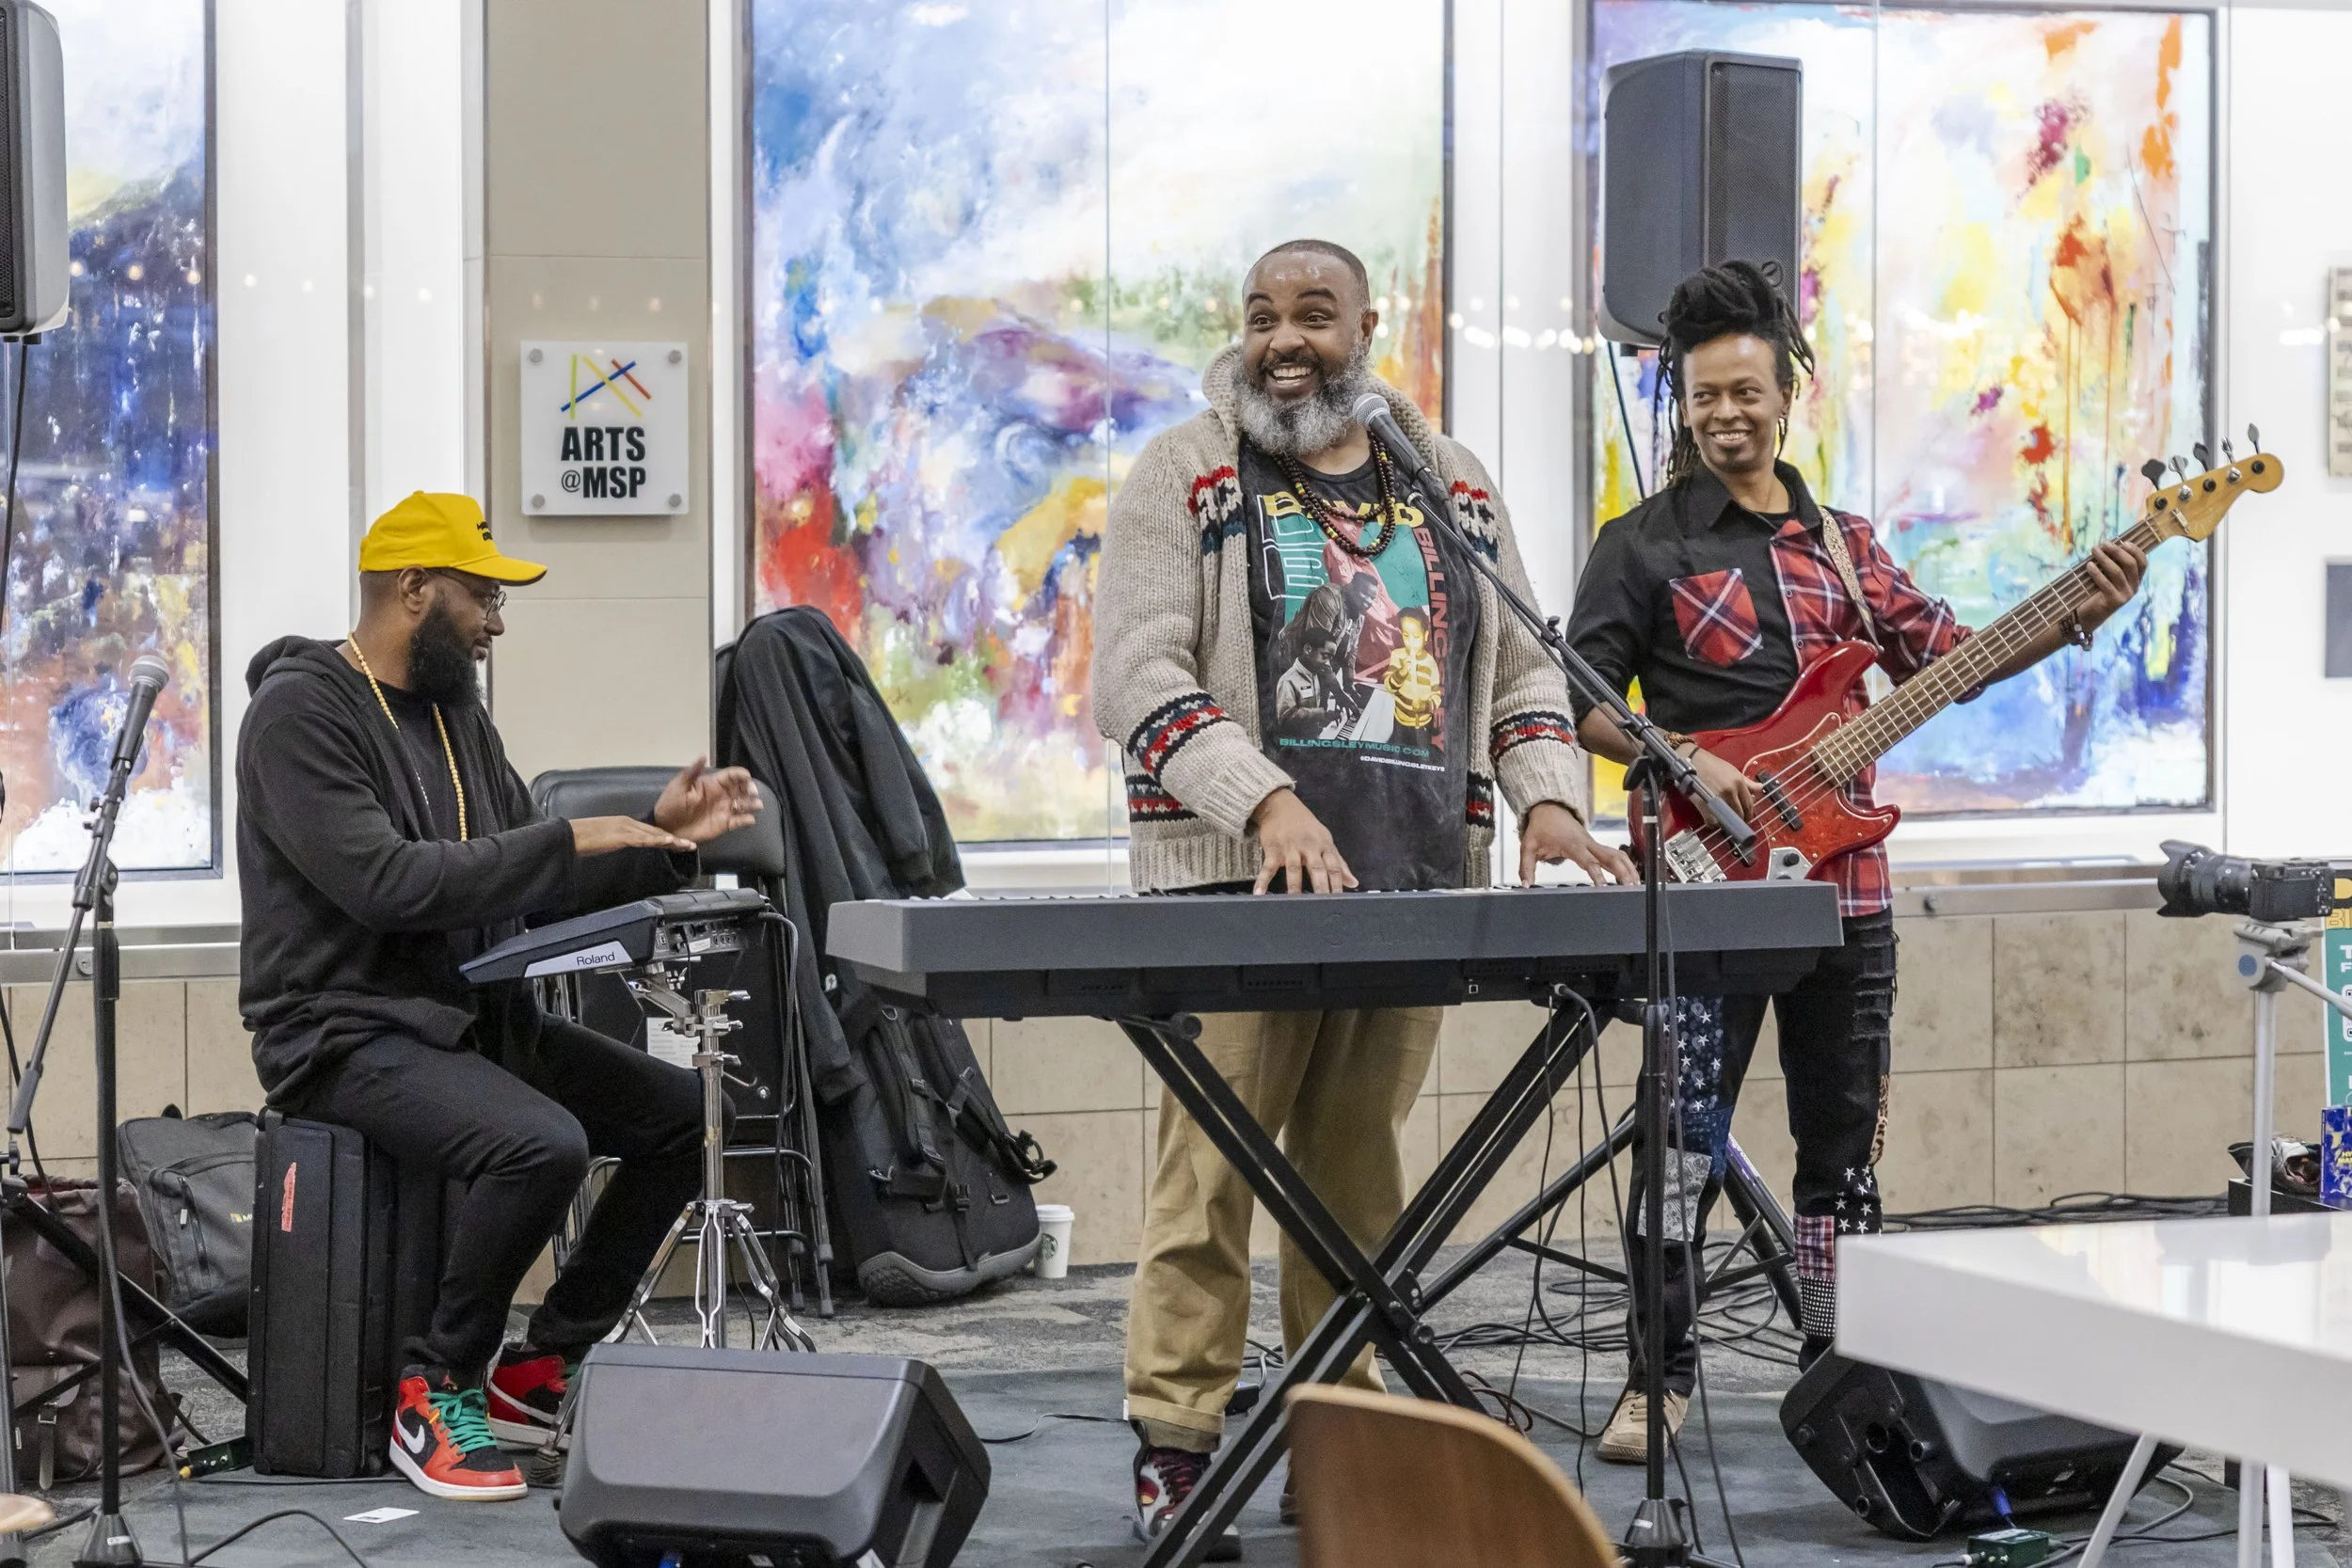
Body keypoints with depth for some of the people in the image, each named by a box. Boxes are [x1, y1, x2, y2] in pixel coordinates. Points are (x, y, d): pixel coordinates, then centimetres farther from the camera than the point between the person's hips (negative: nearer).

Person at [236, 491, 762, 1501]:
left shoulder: (454, 710, 15)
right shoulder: (301, 711, -12)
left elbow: (531, 886, 16)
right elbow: (385, 883, -24)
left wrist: (660, 840, 2)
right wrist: (568, 842, -21)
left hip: (473, 1016, 9)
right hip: (350, 1032, -9)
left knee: (686, 1113, -2)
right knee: (544, 1144, -33)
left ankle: (542, 1371, 5)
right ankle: (436, 1395, -13)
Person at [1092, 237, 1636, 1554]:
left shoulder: (1455, 487, 16)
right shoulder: (1187, 478, 2)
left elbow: (1523, 666, 19)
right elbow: (1138, 675, -8)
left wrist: (1548, 801, 0)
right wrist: (1268, 804, -21)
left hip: (1418, 885, 4)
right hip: (1240, 888, -4)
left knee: (1362, 1168, 7)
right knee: (1213, 1165, -7)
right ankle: (1174, 1449, -2)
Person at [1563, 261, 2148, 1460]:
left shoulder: (1841, 541, 15)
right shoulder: (1644, 544, 1)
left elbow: (1943, 656, 8)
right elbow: (1576, 703, -2)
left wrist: (2077, 620, -6)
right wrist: (1685, 763, -16)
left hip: (1842, 877, 5)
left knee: (1846, 1134, 9)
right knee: (1685, 1136, -8)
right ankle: (1658, 1378, 1)